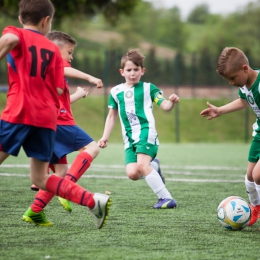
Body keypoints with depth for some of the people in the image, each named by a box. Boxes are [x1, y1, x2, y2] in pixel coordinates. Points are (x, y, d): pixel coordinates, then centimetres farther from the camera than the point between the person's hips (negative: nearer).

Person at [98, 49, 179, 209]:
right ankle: (152, 168, 21)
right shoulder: (116, 92, 14)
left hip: (146, 131, -4)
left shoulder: (148, 88, 4)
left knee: (141, 164, -27)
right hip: (129, 137, 4)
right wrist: (105, 137, 18)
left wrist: (172, 102, -25)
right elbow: (112, 116, 22)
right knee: (132, 173, -14)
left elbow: (164, 106, -3)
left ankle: (166, 198, -21)